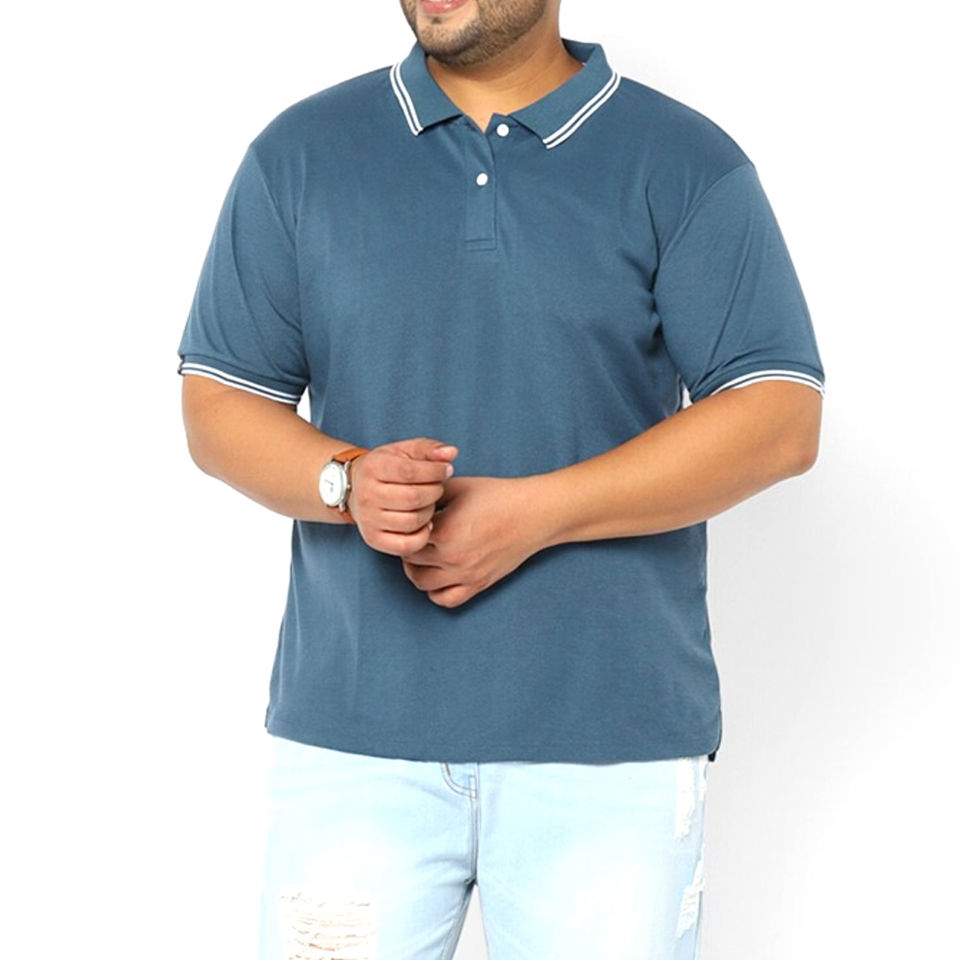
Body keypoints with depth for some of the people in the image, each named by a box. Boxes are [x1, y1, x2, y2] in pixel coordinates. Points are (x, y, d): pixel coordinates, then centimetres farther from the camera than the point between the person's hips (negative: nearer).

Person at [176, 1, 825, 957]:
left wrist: (532, 512, -14)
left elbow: (781, 420, -6)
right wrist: (345, 482, -13)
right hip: (352, 731, 2)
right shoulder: (298, 154, 9)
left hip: (611, 742, -1)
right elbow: (216, 407, 8)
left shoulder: (688, 164, 2)